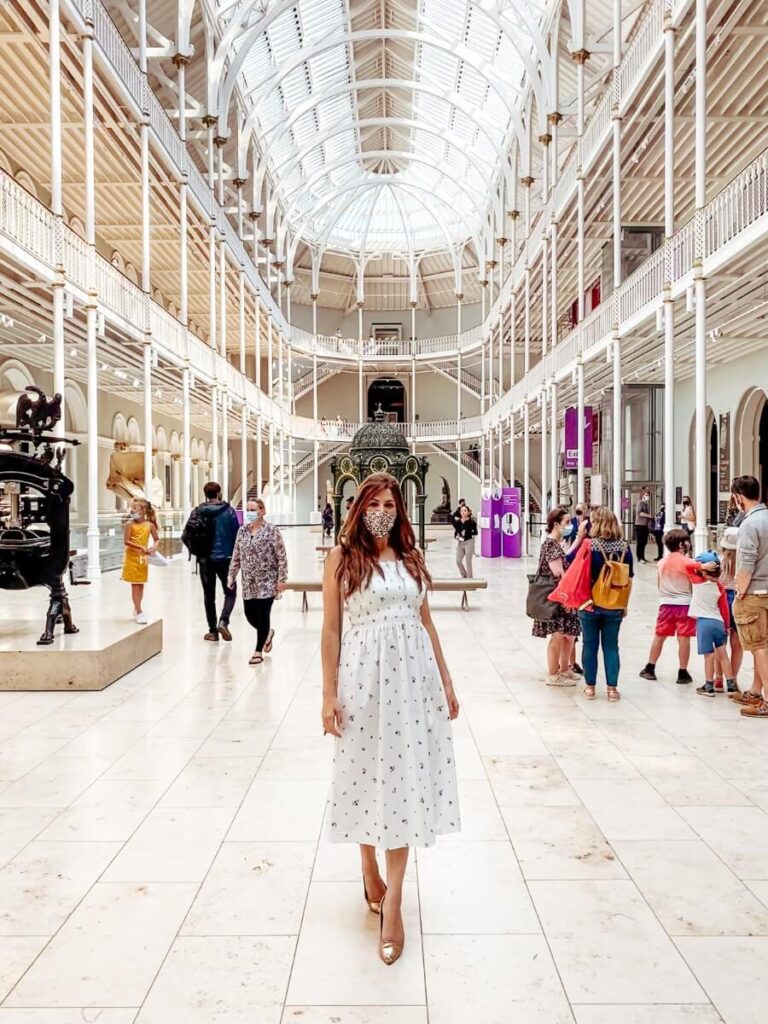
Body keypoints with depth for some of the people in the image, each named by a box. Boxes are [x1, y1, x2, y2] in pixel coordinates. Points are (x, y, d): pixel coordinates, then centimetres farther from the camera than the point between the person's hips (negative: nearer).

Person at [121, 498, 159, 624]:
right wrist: (141, 548, -23)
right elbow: (126, 541, -13)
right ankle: (139, 612, -1)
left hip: (143, 558, 3)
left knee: (141, 585, 11)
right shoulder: (130, 524, -8)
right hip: (132, 557, -3)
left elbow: (156, 540, 5)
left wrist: (152, 547, -16)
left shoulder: (150, 525, -1)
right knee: (135, 585, -2)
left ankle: (136, 609, 25)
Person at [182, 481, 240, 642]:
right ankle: (223, 621, -9)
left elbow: (186, 536, -7)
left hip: (205, 560, 1)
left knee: (209, 596, 12)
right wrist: (233, 554, 8)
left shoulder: (198, 512, -3)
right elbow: (236, 534, -8)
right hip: (225, 558, -1)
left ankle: (213, 631, 14)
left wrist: (195, 550, 9)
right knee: (230, 592, 13)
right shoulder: (229, 511, -6)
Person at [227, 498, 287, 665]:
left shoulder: (272, 530, -10)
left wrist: (281, 579, -14)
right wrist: (231, 575, 8)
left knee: (263, 615, -2)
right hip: (249, 582, 5)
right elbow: (236, 556, 12)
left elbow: (282, 557, -11)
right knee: (250, 614, 9)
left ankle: (258, 651, 11)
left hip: (267, 581, -5)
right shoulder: (242, 530, 6)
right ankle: (267, 632, 39)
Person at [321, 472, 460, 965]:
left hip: (413, 675, 3)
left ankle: (393, 900, 9)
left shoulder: (412, 557, 7)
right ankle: (371, 874, 33)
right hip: (364, 678, -2)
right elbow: (331, 629, -4)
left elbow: (426, 622, 12)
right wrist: (329, 695, -7)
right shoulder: (343, 557, -3)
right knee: (368, 776, 10)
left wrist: (446, 682, 11)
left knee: (405, 780, 2)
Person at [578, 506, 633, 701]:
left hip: (590, 604, -2)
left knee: (590, 646, 10)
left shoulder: (588, 544, -13)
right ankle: (612, 688, 15)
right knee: (611, 646, 11)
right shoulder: (624, 546, -3)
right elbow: (629, 577, 4)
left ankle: (590, 687, 17)